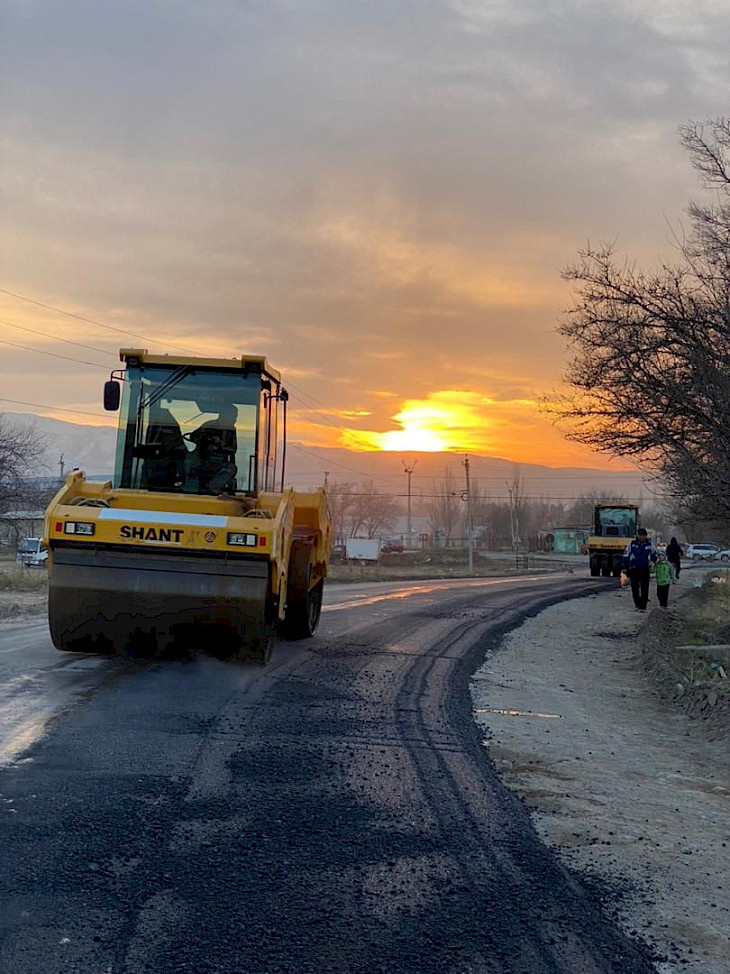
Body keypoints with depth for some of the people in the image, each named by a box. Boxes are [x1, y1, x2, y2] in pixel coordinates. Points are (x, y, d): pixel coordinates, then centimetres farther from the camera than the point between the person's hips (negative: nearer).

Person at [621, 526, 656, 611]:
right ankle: (637, 604, 9)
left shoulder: (649, 544, 6)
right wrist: (624, 567, 3)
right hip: (634, 570, -1)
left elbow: (654, 554, 23)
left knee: (645, 589, 0)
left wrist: (652, 561, 4)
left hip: (645, 570, 1)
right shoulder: (632, 543, 1)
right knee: (634, 587, -8)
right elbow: (625, 555, 6)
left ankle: (643, 607, 5)